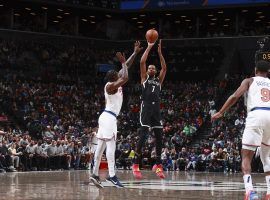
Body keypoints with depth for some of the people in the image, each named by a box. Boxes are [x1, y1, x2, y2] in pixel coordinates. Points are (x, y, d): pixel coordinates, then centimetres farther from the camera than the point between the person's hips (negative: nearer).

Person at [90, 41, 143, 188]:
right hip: (109, 117, -10)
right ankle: (112, 176, -23)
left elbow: (126, 67, 18)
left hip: (106, 117, 10)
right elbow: (125, 77, -28)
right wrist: (123, 62, -16)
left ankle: (95, 175, 6)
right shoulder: (110, 85, -13)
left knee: (101, 146, 6)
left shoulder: (115, 83, 13)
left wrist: (135, 53, 16)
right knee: (111, 145, -16)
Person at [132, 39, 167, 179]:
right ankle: (136, 165, -11)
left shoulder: (159, 80, 23)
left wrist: (159, 52, 12)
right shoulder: (144, 78, 13)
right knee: (143, 136, -13)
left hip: (156, 109, 5)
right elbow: (142, 62, 3)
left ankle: (158, 165, 12)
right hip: (146, 108, -4)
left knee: (159, 137, 2)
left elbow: (164, 68, 13)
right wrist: (149, 47, 5)